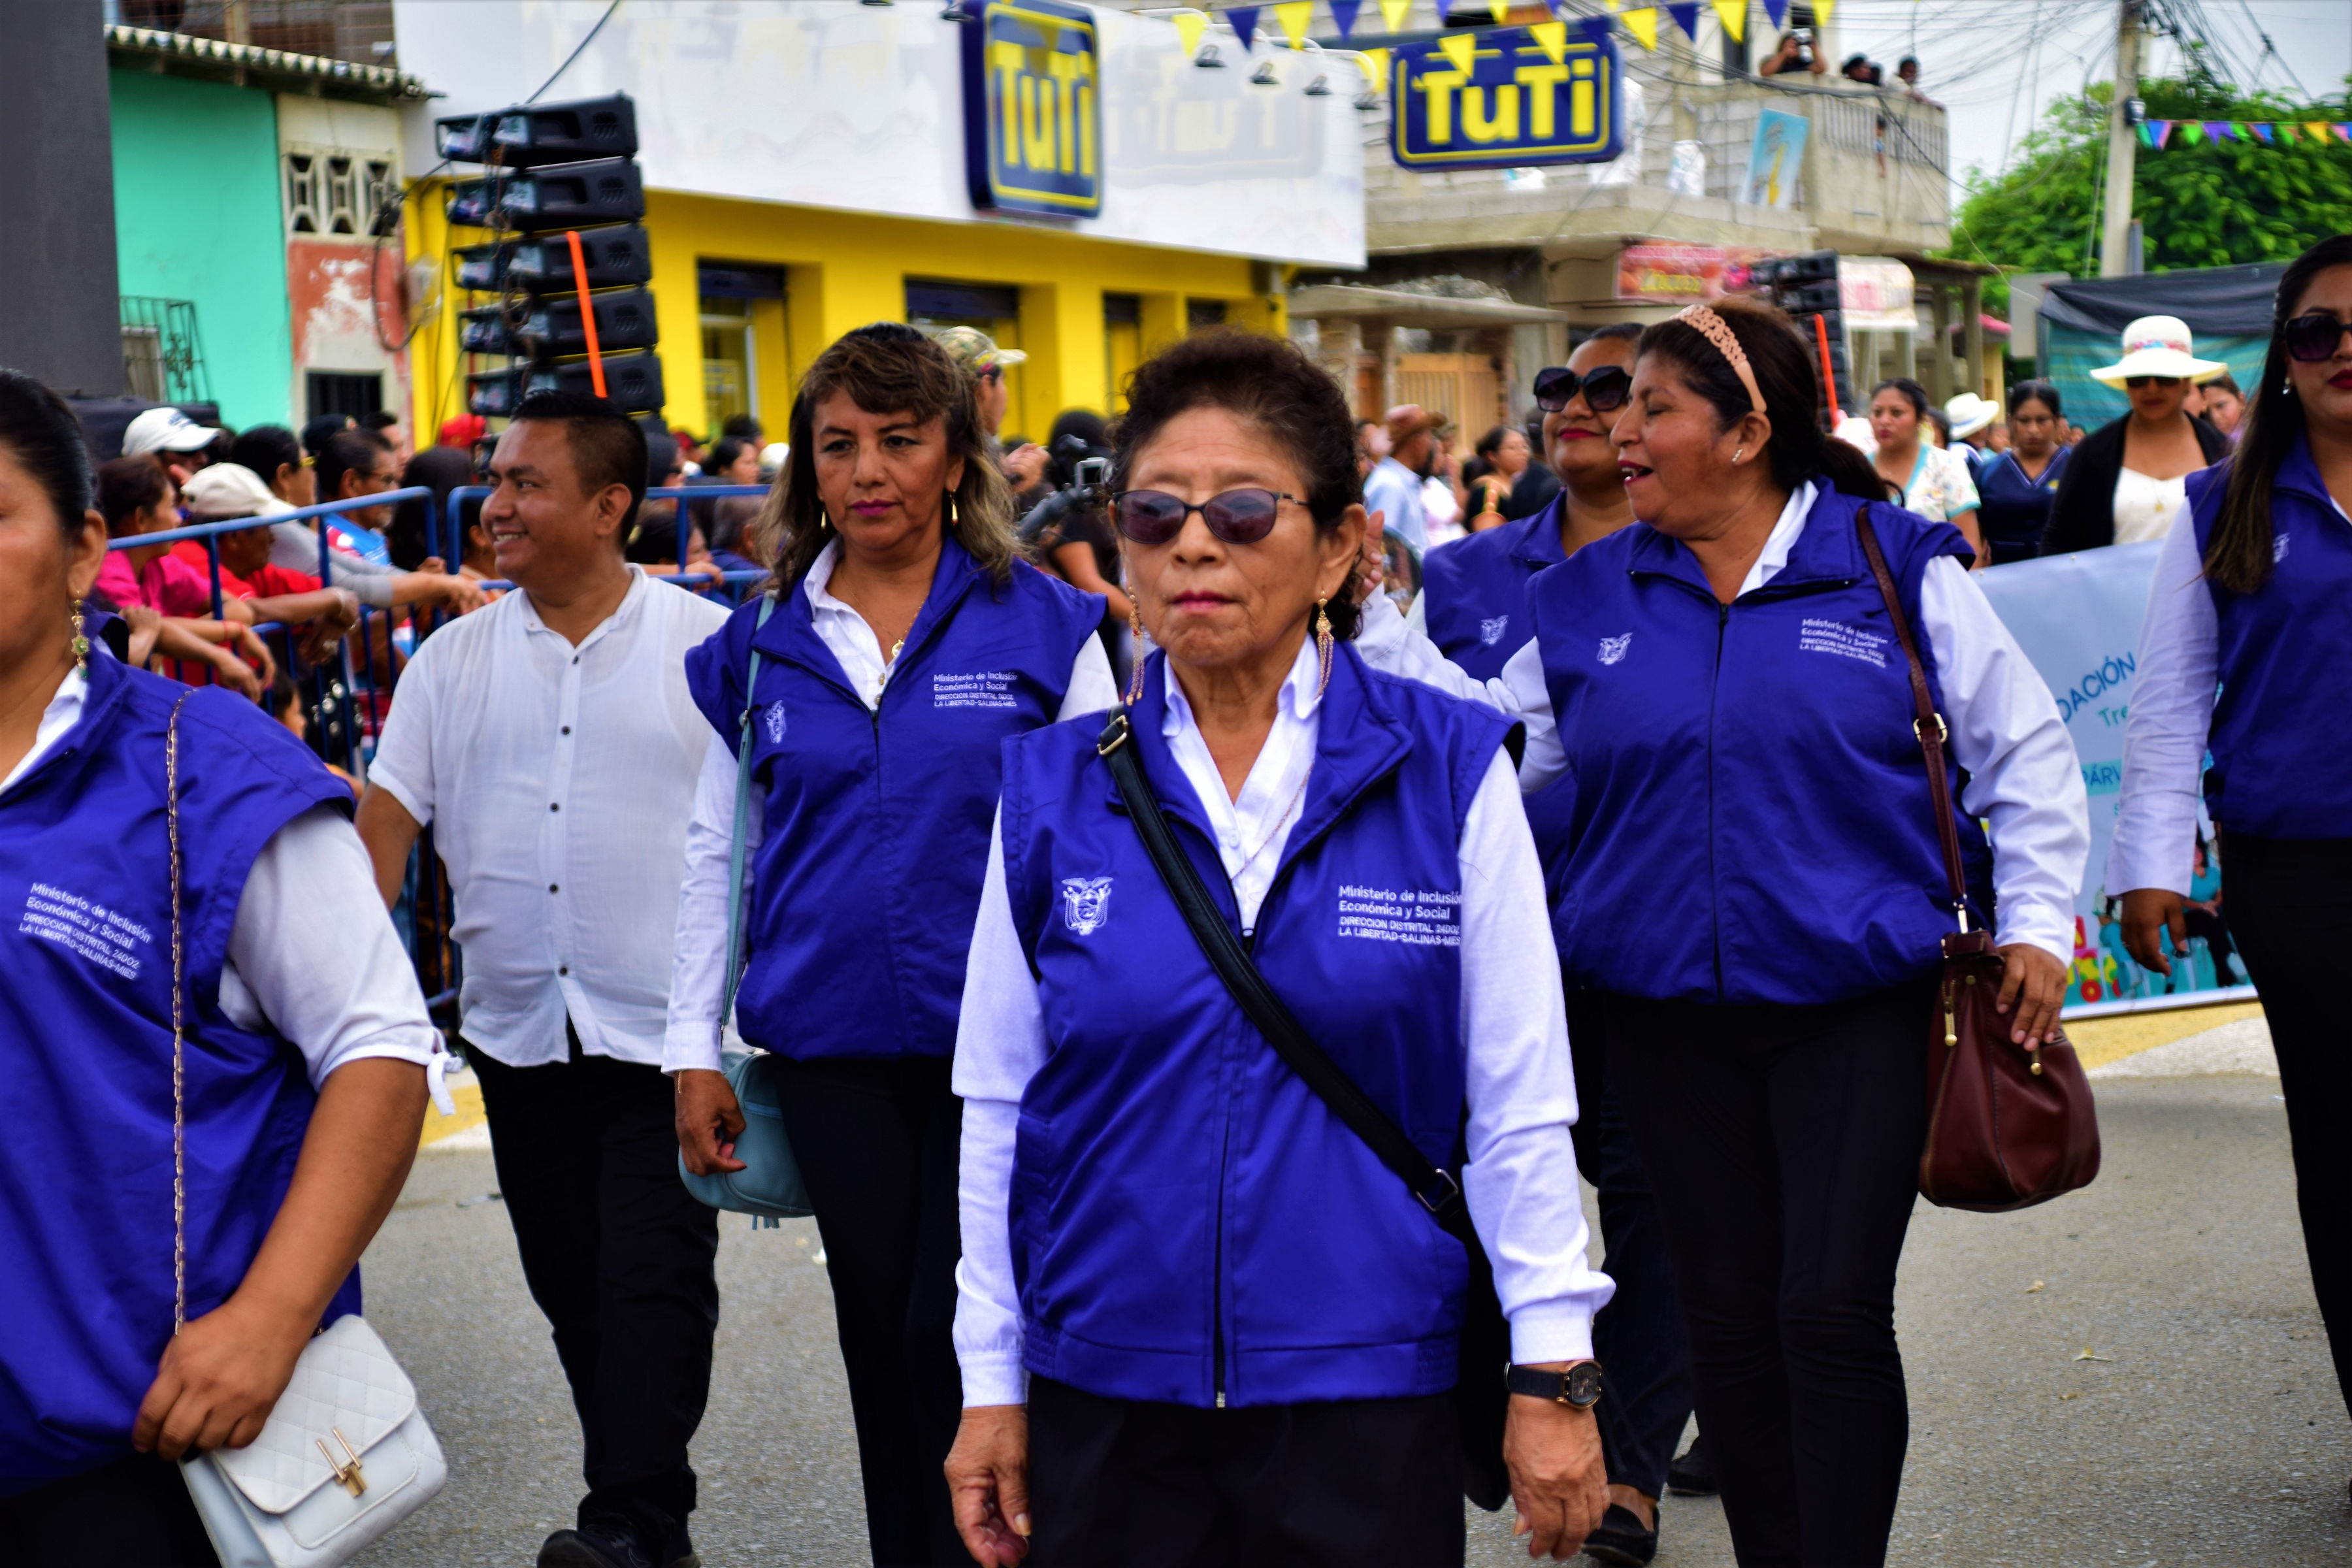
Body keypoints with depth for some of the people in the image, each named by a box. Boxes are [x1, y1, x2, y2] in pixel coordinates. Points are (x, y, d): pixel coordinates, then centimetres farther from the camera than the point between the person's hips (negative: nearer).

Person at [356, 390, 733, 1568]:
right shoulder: (453, 660, 8)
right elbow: (385, 823, 6)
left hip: (665, 1030, -4)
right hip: (517, 1031, 5)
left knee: (654, 1279, -7)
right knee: (571, 1285, 10)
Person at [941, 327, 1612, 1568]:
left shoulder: (1448, 772, -4)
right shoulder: (1051, 789, 1)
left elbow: (1520, 1103, -2)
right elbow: (998, 1104, 5)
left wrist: (1550, 1376, -3)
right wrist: (993, 1386, 6)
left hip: (1367, 1402, -1)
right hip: (1104, 1403, 2)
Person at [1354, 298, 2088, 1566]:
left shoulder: (1896, 563, -1)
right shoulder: (1588, 601, 8)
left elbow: (2023, 748, 4)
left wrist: (2034, 921, -2)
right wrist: (1369, 622, 3)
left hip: (1858, 1005, -3)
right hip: (1671, 1018, 3)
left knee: (1833, 1312, -7)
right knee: (1728, 1319, 9)